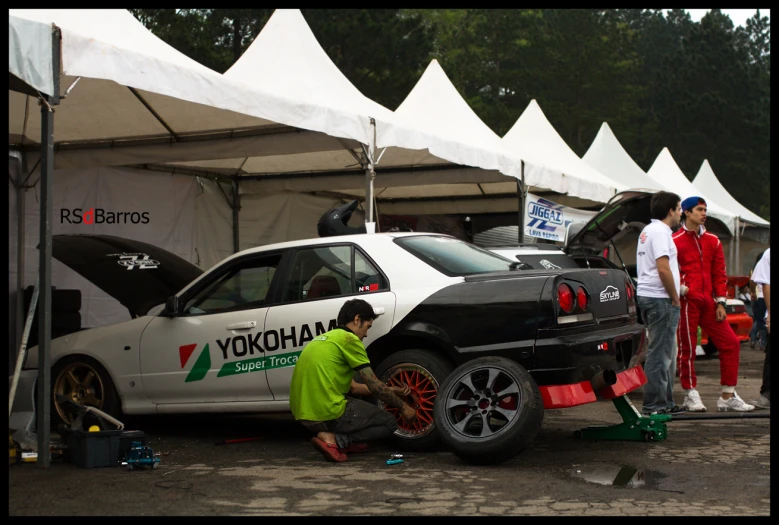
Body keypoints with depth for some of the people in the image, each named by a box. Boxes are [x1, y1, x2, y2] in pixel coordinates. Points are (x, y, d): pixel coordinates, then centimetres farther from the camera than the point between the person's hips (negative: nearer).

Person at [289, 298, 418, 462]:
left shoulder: (325, 338, 21)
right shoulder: (349, 339, -7)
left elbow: (352, 387, 24)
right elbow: (375, 386, -5)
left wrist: (393, 391, 25)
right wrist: (403, 407, 10)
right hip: (328, 414, -9)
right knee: (389, 423, 9)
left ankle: (347, 441, 11)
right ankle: (334, 439, -8)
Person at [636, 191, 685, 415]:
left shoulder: (648, 231, 20)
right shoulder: (660, 231, -13)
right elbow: (663, 269, -22)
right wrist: (675, 298, -13)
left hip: (647, 295, 11)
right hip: (660, 298, -11)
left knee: (664, 352, 16)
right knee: (660, 353, -7)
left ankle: (665, 402, 21)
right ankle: (655, 404, -4)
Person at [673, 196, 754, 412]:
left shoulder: (712, 241, 15)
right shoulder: (675, 241, -2)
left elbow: (719, 273, 14)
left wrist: (720, 302, 7)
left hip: (708, 302, 6)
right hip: (686, 302, -6)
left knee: (730, 343, 2)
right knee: (687, 348, -1)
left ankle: (728, 397, 10)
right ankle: (691, 395, 13)